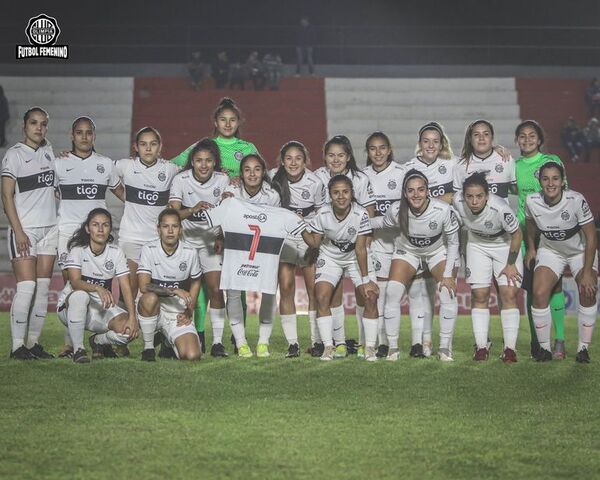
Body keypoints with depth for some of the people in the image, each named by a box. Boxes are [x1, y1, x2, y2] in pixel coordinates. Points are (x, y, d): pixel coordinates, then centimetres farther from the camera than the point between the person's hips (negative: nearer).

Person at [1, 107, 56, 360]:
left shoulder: (48, 150, 12)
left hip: (49, 227, 6)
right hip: (25, 229, -6)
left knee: (43, 287, 4)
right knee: (26, 286, -12)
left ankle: (33, 342, 10)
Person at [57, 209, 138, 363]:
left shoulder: (116, 253, -2)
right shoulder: (78, 249, -11)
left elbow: (125, 287, -9)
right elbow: (75, 282, -26)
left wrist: (132, 317, -24)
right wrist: (98, 288, -46)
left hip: (101, 309, 3)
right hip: (69, 307, -3)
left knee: (129, 330, -25)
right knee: (80, 295, -40)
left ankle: (98, 341, 11)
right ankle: (78, 349, -24)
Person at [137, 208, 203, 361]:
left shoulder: (190, 252, -2)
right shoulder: (149, 250, -10)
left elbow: (195, 282, 14)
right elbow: (144, 286, -20)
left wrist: (188, 312, 3)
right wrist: (175, 291, -29)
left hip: (178, 314, 3)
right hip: (153, 310, -2)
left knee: (192, 356, -18)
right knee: (150, 298, -39)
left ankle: (169, 342, 20)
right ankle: (148, 347, -15)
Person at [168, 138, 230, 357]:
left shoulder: (222, 180, -8)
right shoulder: (181, 180, -13)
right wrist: (193, 210, -42)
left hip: (211, 240, 1)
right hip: (186, 239, -1)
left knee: (215, 289, -9)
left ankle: (217, 341, -8)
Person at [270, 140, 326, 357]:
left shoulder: (315, 183, -11)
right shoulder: (275, 178, -9)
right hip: (283, 237, 1)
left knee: (315, 289, -5)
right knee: (286, 288, -8)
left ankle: (317, 340, 5)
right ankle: (292, 343, -4)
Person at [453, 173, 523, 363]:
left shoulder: (500, 209, -37)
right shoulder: (457, 202, -28)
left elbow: (517, 235, -20)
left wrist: (511, 264, -12)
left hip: (506, 246, -3)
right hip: (477, 246, 3)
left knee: (509, 294, -10)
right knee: (479, 295, -2)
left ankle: (510, 348, -7)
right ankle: (481, 347, 3)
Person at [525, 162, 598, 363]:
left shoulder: (576, 200, -30)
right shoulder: (532, 201, -21)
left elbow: (591, 237, -22)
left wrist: (587, 272, -23)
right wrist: (531, 248, 12)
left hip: (581, 251, -2)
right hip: (550, 251, 2)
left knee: (588, 292, -19)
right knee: (539, 294, -16)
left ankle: (583, 347, -6)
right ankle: (544, 347, -2)